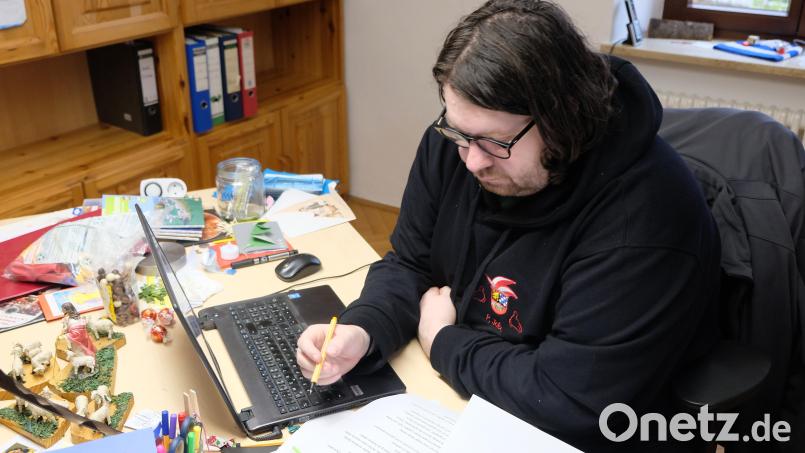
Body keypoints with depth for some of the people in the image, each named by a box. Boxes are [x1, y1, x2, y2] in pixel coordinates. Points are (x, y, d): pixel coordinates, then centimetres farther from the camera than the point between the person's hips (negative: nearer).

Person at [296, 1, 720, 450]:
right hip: (447, 401, 4)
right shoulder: (454, 141, -10)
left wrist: (444, 341, -16)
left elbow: (571, 400, -28)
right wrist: (361, 332, -18)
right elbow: (409, 265, 0)